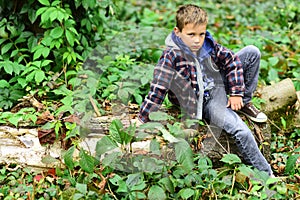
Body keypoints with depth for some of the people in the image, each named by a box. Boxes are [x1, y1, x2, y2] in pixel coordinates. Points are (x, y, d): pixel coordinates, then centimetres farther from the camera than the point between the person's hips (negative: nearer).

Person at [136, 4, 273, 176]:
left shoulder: (209, 43, -10)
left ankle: (244, 103, 9)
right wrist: (142, 120, -23)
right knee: (241, 132, -27)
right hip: (203, 102, -7)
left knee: (252, 52, -2)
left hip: (218, 83, 7)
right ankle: (266, 174, -10)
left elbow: (231, 61, 2)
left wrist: (236, 93, -4)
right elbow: (158, 89, -26)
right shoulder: (171, 57, -26)